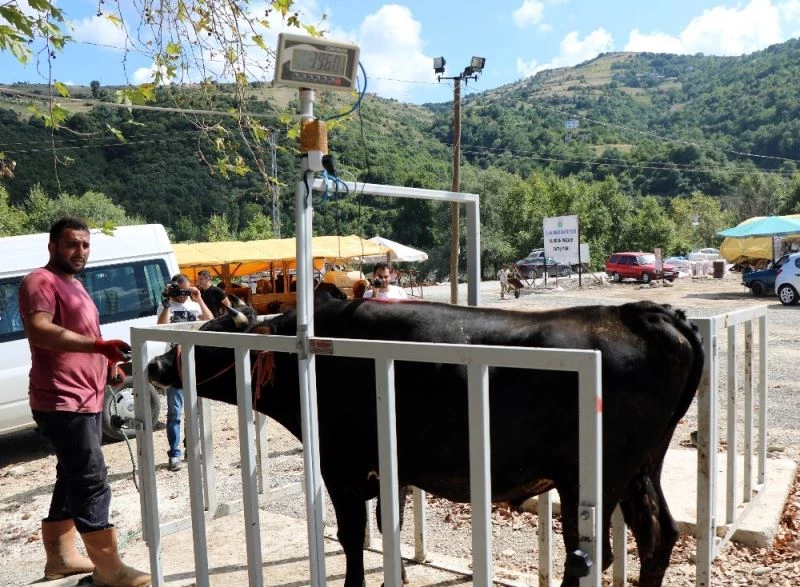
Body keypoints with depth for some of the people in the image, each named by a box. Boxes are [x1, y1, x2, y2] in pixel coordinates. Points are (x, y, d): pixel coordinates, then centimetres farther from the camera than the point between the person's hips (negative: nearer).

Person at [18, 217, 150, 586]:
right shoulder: (40, 282, -11)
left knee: (73, 479, 17)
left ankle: (61, 556, 29)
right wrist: (98, 344, -38)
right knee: (93, 482, -9)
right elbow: (39, 331, -29)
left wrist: (107, 362, 14)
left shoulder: (73, 285, 21)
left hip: (85, 400, 11)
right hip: (62, 402, -11)